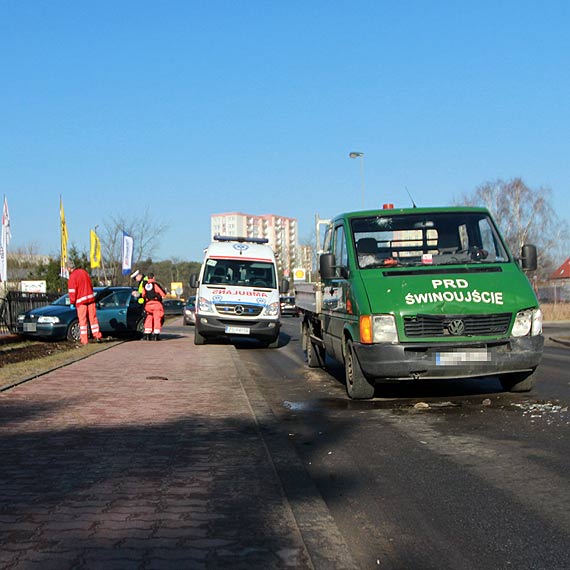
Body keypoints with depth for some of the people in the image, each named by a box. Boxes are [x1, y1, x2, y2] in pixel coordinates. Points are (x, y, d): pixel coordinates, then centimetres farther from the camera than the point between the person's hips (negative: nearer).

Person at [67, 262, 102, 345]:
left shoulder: (72, 277, -9)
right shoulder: (84, 272, 11)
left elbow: (72, 291, -10)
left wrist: (72, 303, -2)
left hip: (81, 301, -5)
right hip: (90, 298, 5)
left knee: (83, 320, -1)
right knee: (93, 317, 9)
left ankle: (84, 340, -1)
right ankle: (97, 336, 8)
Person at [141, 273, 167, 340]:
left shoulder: (145, 286, 9)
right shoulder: (156, 285, -5)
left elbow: (143, 295, 17)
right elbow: (163, 294, -5)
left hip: (148, 304, 4)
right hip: (156, 304, -4)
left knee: (148, 320, 11)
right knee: (157, 319, -2)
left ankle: (147, 335, 8)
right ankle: (156, 335, -6)